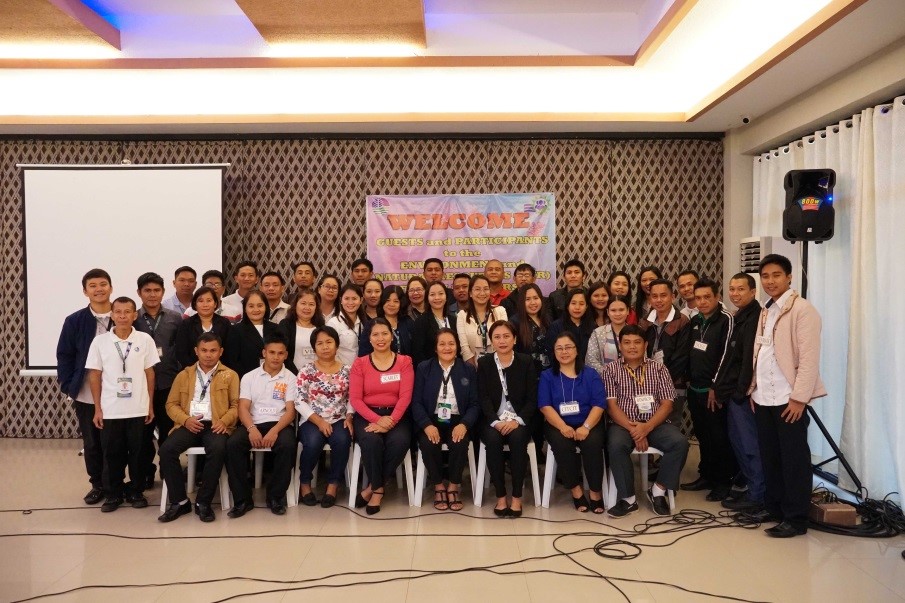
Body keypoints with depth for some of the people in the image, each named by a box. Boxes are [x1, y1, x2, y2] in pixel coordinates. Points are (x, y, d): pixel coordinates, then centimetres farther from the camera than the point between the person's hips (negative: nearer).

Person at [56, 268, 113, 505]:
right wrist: (68, 386, -5)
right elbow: (64, 356, 3)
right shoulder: (74, 321, -1)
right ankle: (97, 485, 27)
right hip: (86, 395, 1)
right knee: (91, 443, 12)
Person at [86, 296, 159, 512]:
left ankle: (136, 492, 22)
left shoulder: (145, 340, -2)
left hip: (138, 410, 0)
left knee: (137, 452, 8)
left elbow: (149, 373, 4)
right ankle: (113, 494, 21)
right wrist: (97, 408, 0)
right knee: (111, 453, 8)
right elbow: (94, 375, 2)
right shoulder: (100, 341, -1)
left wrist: (151, 405, 4)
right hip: (110, 410, 0)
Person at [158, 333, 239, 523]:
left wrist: (224, 421, -14)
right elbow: (171, 404, 14)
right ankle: (179, 501, -12)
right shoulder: (184, 375, 19)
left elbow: (236, 404, 6)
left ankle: (203, 502, -19)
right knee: (166, 449, -27)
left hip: (215, 425, -2)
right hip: (189, 425, 3)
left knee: (218, 450, -35)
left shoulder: (230, 375, 13)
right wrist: (185, 419, -5)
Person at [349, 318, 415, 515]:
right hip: (367, 415, 0)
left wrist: (390, 421, -20)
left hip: (395, 415, 0)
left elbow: (405, 396, -5)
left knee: (400, 441, -31)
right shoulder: (360, 363, 5)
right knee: (371, 440, -33)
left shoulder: (404, 361, 4)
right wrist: (377, 419, -17)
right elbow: (355, 398, -2)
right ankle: (378, 488, -9)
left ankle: (372, 487, -10)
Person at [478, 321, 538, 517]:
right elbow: (483, 398, -3)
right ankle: (500, 496, -18)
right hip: (493, 420, 1)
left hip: (519, 421, 0)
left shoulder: (527, 362, 4)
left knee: (517, 438, -32)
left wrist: (518, 420, -18)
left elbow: (532, 398, -2)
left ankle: (517, 497, -20)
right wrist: (496, 422, -19)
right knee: (492, 439, -31)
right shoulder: (484, 362, 6)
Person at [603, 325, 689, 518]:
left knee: (680, 442, -26)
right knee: (616, 445, -34)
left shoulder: (659, 369, 9)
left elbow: (667, 404, 1)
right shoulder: (610, 370, 6)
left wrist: (647, 427, -16)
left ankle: (658, 491, -8)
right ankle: (628, 498, -18)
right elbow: (611, 405, -3)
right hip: (623, 424, -2)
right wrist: (632, 428, -17)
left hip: (655, 424, 2)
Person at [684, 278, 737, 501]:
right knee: (702, 436, 14)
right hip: (694, 389, 7)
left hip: (713, 390, -7)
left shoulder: (726, 320, -10)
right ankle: (706, 475, 26)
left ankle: (723, 482, 10)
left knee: (719, 438, 0)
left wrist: (716, 386, -14)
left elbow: (726, 354, -14)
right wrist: (690, 379, 13)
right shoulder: (695, 321, 11)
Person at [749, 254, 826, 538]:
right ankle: (773, 508, 25)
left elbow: (809, 357, -15)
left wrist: (799, 397, -19)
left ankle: (796, 519, 8)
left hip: (788, 398, -7)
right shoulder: (765, 312, 15)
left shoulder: (802, 309, -9)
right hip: (764, 398, 7)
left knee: (793, 459, 0)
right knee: (769, 456, 13)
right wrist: (754, 389, 12)